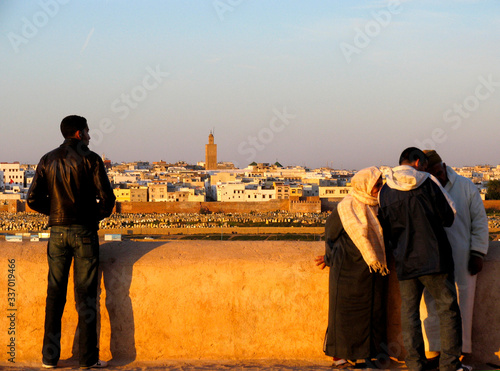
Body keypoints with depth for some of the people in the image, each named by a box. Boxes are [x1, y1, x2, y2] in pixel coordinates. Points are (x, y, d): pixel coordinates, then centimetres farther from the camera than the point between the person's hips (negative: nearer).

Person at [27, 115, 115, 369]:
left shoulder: (48, 160, 7)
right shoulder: (89, 159, -5)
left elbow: (33, 199, 3)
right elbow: (107, 197, -12)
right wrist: (97, 214, 8)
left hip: (57, 232, 4)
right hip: (84, 232, -3)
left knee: (55, 294, 9)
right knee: (85, 295, 1)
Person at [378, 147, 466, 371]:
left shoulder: (385, 192, 4)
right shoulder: (428, 183, -6)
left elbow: (386, 230, 11)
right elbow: (448, 218, -2)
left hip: (404, 261, 3)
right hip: (434, 258, -3)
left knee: (409, 311, 10)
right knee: (447, 308, 6)